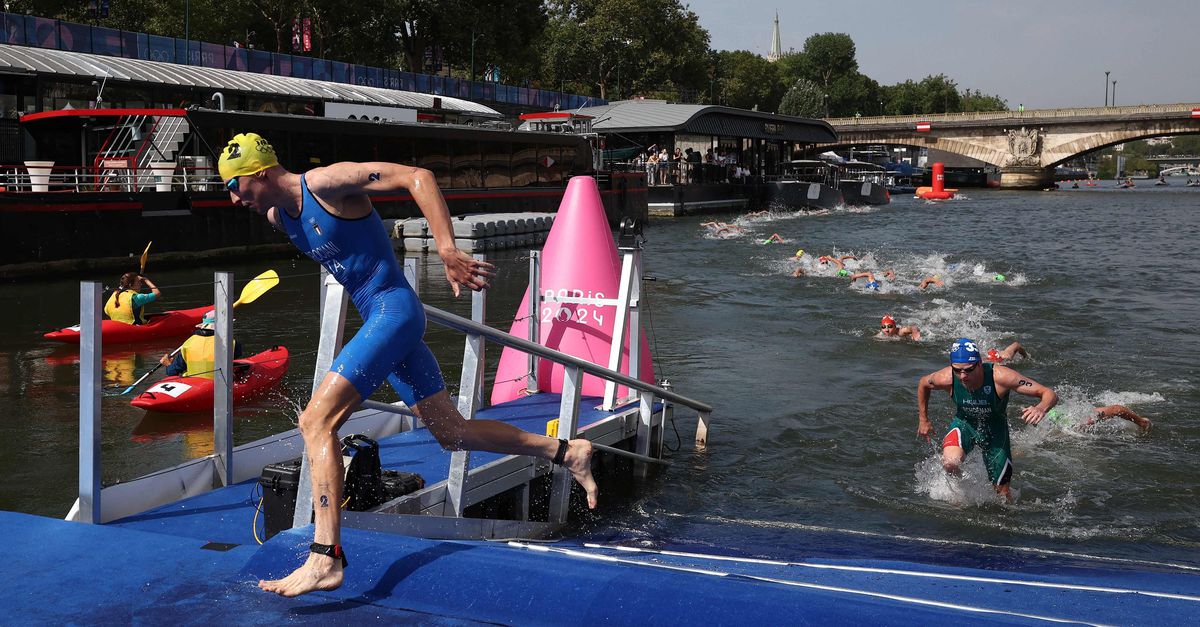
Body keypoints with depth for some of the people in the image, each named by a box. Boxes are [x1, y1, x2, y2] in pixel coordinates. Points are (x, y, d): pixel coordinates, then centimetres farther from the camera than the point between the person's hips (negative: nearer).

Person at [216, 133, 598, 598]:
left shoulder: (326, 182, -14)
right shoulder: (277, 217, 11)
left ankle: (325, 559, -19)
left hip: (393, 310, -10)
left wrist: (447, 250, -28)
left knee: (317, 420, -18)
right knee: (451, 433, 15)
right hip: (378, 318, 10)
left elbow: (417, 176, -20)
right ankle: (565, 451, 26)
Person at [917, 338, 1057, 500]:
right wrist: (923, 420, 5)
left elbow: (1050, 394, -34)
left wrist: (1041, 408, -57)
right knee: (950, 463, -31)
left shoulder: (1000, 377, -35)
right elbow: (923, 384, -2)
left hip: (995, 429, 0)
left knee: (1002, 494, 6)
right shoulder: (946, 378, -28)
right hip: (964, 424, 0)